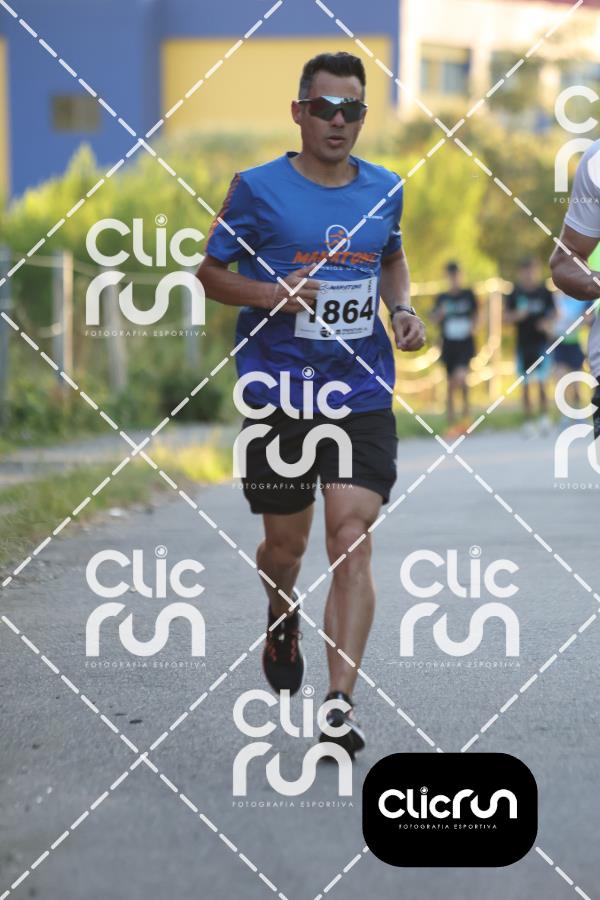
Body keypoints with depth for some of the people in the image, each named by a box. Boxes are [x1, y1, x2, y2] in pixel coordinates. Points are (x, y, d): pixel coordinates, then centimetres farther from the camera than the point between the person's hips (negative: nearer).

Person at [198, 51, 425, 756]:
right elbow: (210, 272, 4)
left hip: (361, 393, 1)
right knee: (286, 543, 10)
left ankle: (340, 704, -14)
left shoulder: (385, 190, 7)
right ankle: (282, 621, 47)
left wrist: (402, 308, 6)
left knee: (352, 540, -11)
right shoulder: (257, 188, -3)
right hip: (278, 392, -1)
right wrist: (270, 293, -14)